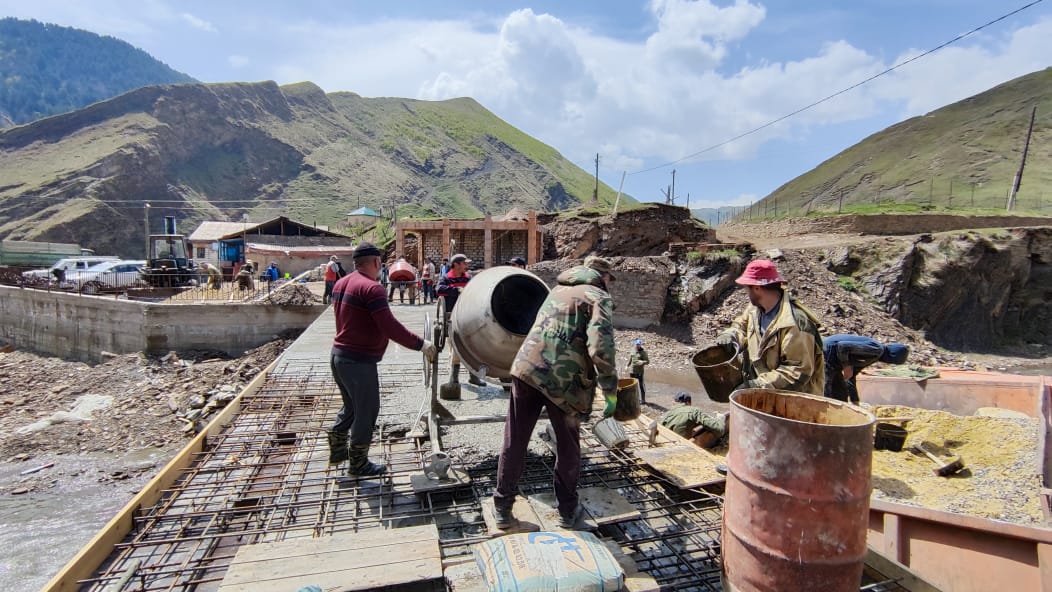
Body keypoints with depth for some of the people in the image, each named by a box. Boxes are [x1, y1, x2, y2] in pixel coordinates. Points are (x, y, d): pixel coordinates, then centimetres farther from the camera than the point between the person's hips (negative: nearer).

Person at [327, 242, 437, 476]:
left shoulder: (340, 284, 9)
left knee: (351, 406, 26)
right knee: (366, 412, 7)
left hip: (339, 356, 9)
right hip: (359, 362, -9)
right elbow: (390, 327, -26)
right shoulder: (371, 288, -20)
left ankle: (337, 450, 39)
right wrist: (420, 344, -20)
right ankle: (358, 463, 21)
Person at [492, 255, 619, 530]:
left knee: (514, 442, 14)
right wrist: (610, 390, -8)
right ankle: (567, 510, 30)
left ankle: (502, 508, 25)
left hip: (526, 367, 5)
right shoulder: (598, 296, 0)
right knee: (568, 445, 16)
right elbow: (601, 346, -16)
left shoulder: (558, 289, 20)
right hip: (564, 379, -4)